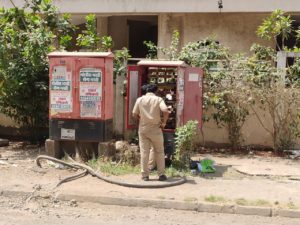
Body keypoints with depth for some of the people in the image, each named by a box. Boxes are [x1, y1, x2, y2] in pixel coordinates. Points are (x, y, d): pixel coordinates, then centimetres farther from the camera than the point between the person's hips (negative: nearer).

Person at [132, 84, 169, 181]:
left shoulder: (140, 99, 2)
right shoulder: (158, 99, -4)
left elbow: (134, 114, 1)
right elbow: (165, 111, -19)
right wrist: (164, 122, -6)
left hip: (143, 128, 2)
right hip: (155, 129, -1)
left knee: (144, 152, 6)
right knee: (159, 152, 9)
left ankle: (145, 175, 7)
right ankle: (161, 174, 10)